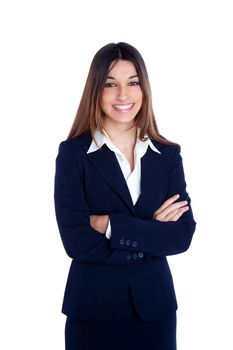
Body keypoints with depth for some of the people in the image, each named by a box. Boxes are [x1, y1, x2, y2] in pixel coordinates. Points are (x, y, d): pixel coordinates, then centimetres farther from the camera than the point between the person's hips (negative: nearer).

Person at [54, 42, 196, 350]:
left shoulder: (168, 154, 1)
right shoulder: (73, 152, -7)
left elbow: (183, 235, -7)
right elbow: (76, 240, -15)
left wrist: (111, 225, -15)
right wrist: (151, 233, -12)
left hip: (154, 302, 3)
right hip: (93, 305, -2)